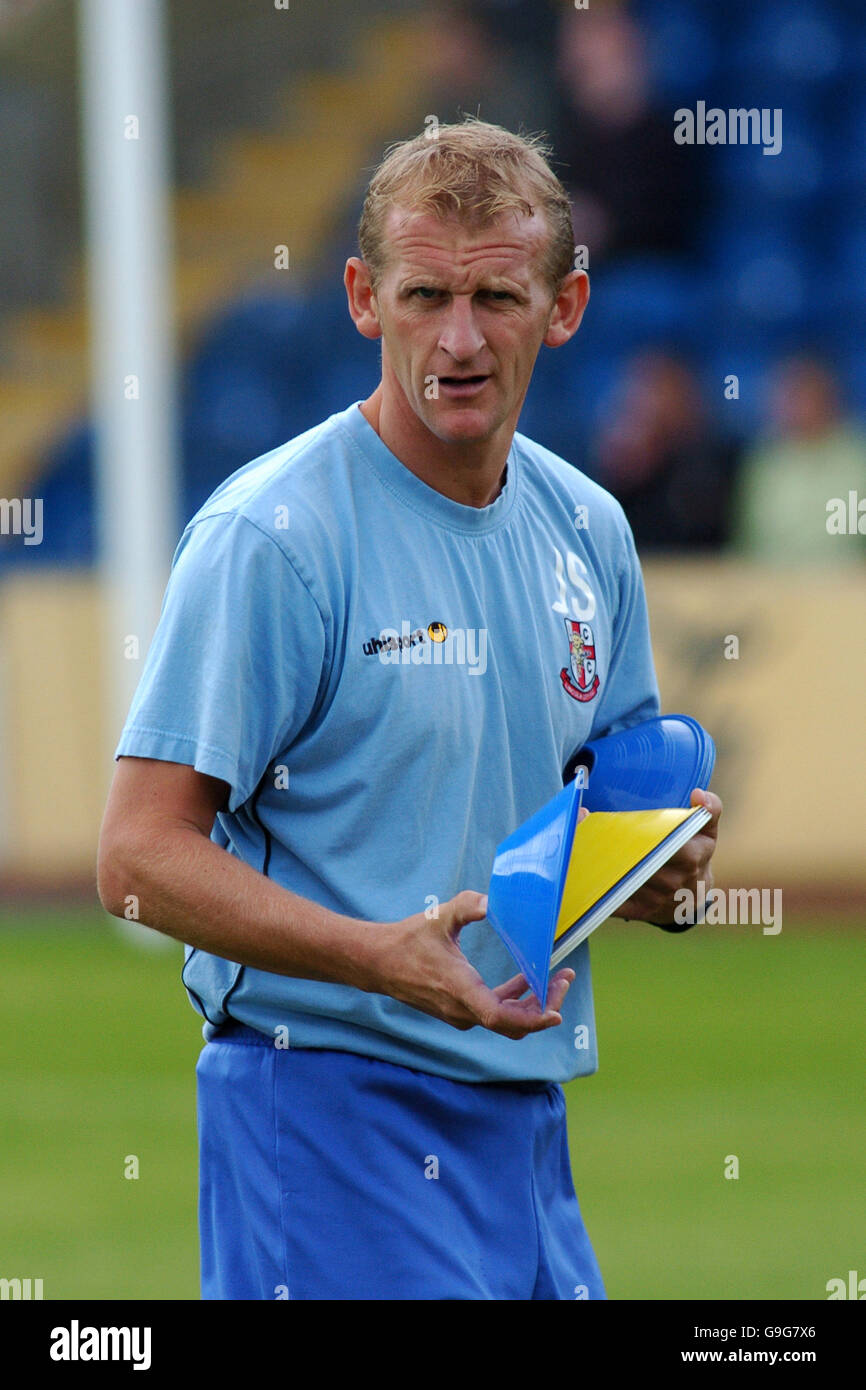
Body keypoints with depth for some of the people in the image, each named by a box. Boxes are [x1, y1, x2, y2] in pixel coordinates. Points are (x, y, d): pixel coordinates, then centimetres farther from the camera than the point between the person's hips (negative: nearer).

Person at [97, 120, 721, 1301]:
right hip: (336, 1104, -7)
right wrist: (385, 957, -27)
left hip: (526, 1110, 7)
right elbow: (141, 857, -15)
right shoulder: (271, 536, -11)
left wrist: (660, 874, 1)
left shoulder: (588, 530, 10)